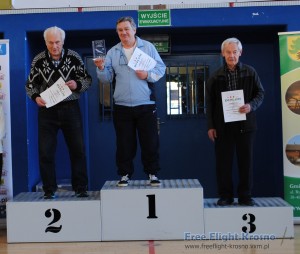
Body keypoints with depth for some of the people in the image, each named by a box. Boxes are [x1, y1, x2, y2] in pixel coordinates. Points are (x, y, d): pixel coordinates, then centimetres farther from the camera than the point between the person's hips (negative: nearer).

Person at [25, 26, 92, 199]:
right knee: (45, 152, 2)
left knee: (78, 149, 4)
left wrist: (77, 84, -17)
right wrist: (36, 97, -12)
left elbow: (87, 80, 3)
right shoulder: (39, 60, 0)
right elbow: (30, 84, 7)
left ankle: (81, 188, 17)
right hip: (47, 110, 1)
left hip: (70, 108, -1)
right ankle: (50, 190, 16)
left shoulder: (74, 57, -3)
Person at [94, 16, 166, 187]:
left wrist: (148, 75, -14)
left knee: (150, 141, 3)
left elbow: (161, 68, 3)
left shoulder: (148, 47, 5)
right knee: (124, 144, 6)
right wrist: (101, 69, -14)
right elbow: (107, 78, 5)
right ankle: (125, 174, 18)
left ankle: (153, 173, 15)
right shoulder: (112, 52, 10)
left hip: (146, 105, -1)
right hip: (122, 107, 2)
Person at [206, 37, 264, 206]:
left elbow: (260, 93, 6)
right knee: (223, 161, 3)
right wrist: (210, 126, 1)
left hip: (245, 124, 0)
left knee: (246, 160, 4)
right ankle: (226, 196, 13)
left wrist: (251, 106, -15)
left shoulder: (250, 72, 6)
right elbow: (210, 102, 7)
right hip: (223, 125, 0)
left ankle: (245, 196, 15)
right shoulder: (216, 77, 7)